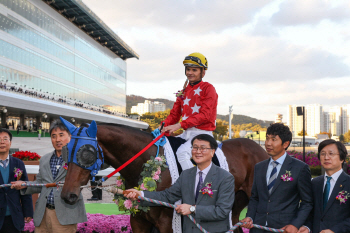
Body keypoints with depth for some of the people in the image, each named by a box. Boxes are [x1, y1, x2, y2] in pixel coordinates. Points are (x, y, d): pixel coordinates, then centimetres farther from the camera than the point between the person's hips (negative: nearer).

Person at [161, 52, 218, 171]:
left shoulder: (208, 88, -4)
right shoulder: (184, 91, 17)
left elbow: (205, 115, -16)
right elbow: (174, 114, 15)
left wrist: (180, 125, -23)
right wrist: (164, 126, -7)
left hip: (203, 133, -7)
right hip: (187, 133, 8)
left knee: (182, 152, -32)